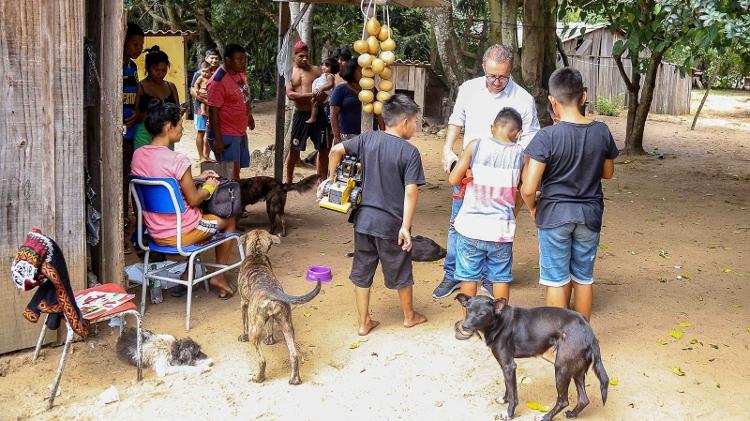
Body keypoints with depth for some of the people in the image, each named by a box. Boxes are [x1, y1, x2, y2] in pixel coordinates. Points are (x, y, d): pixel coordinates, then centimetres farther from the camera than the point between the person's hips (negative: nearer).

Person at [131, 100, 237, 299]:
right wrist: (209, 187, 4)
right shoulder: (177, 160, -24)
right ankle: (219, 276, 26)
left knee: (199, 215, 35)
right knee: (229, 219, 19)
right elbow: (193, 200, -16)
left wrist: (197, 179, 15)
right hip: (181, 234, -7)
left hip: (155, 233, 7)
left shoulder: (138, 155, -2)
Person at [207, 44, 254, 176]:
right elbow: (213, 112, -22)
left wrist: (249, 117, 24)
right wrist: (217, 139, -23)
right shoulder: (218, 81, -22)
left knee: (237, 168, 18)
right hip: (225, 135, -9)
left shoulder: (240, 73, 4)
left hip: (241, 132, 9)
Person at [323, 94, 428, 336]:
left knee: (362, 272, 14)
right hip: (391, 223, -3)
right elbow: (410, 192, -17)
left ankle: (364, 323, 21)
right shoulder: (410, 152, -12)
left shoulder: (368, 140, 0)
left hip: (364, 219, 4)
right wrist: (406, 227, -16)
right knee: (400, 273, 16)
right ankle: (409, 316, 34)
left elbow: (337, 150, -4)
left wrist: (331, 179, 8)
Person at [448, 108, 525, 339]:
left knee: (469, 275, 13)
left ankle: (465, 324, 24)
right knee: (501, 276, 16)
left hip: (471, 224, -1)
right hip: (502, 227, 1)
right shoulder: (520, 154, -6)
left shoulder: (475, 146, -10)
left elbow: (453, 179, -8)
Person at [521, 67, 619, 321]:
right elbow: (608, 173, 11)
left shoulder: (547, 136, -18)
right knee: (584, 278, 17)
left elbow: (528, 188, -19)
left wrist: (533, 208, 0)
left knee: (557, 281, 8)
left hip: (554, 214, -4)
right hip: (590, 214, 4)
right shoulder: (602, 132, -6)